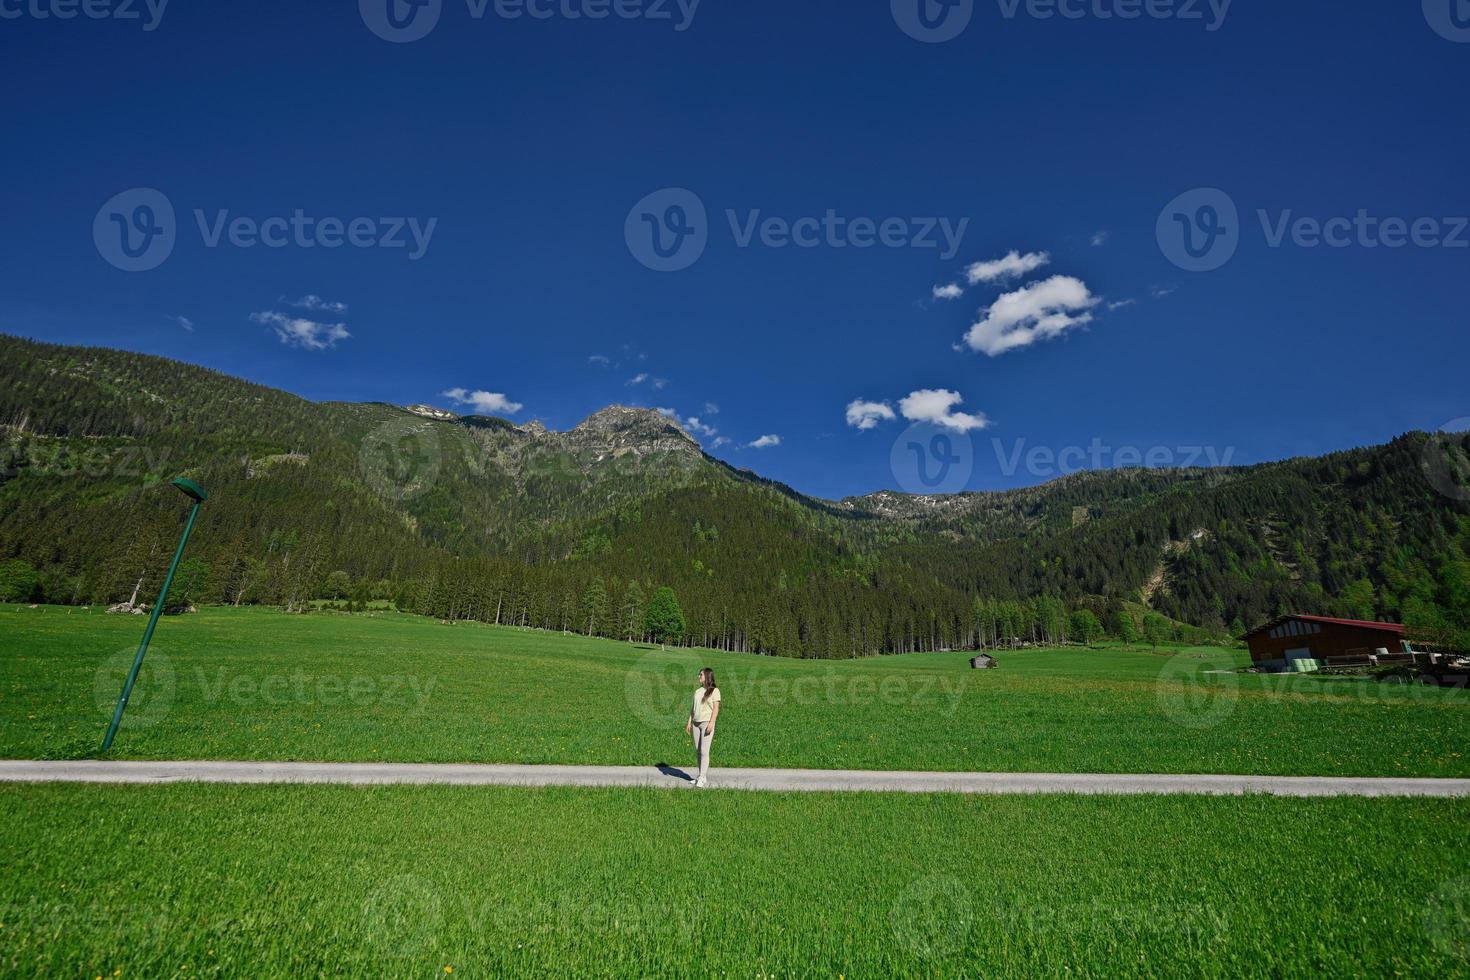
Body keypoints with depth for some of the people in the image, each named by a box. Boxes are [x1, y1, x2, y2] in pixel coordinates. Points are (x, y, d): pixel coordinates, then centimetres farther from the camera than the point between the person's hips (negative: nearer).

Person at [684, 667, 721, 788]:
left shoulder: (714, 691, -5)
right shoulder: (697, 691, 13)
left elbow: (716, 708, -11)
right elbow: (693, 708, 16)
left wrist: (711, 723, -18)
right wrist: (689, 722, 11)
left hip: (707, 723, -7)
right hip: (696, 723, 7)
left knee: (704, 751, -9)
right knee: (697, 751, 8)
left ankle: (702, 779, -6)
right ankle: (702, 776, 17)